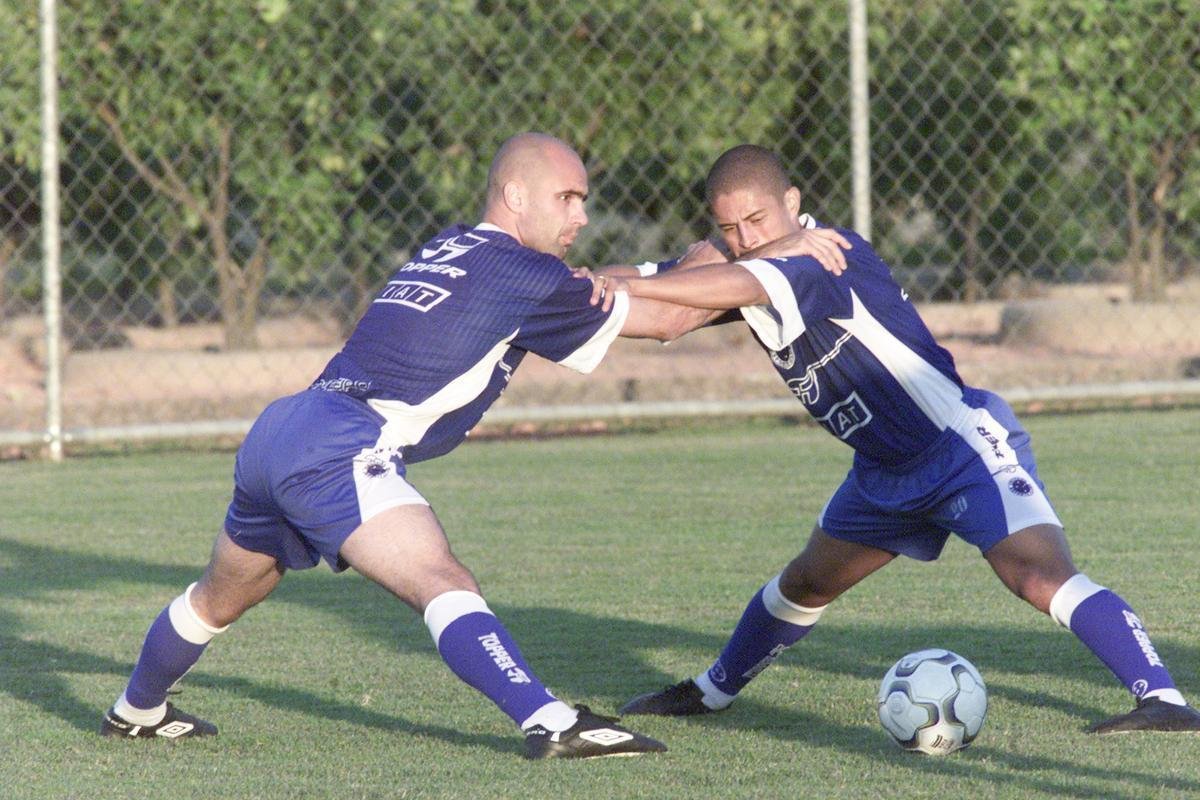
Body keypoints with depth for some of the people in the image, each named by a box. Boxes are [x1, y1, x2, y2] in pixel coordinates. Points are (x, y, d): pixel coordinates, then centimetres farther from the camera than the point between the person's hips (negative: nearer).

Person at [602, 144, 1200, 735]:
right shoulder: (733, 266, 0)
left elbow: (747, 285, -42)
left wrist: (631, 286, -39)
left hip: (967, 445, -9)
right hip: (886, 469, 9)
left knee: (1041, 577, -26)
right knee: (806, 583, 23)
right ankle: (711, 691, 43)